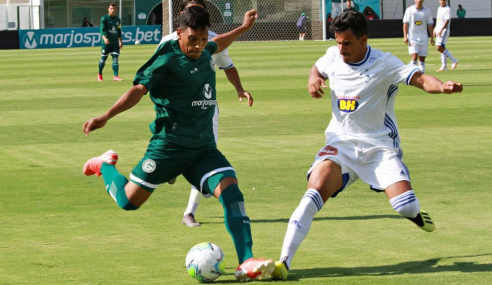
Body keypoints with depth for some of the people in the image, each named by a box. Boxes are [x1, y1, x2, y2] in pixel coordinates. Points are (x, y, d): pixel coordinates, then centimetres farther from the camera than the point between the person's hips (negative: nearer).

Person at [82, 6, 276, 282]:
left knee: (231, 190, -17)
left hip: (204, 148, 6)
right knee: (129, 201, 1)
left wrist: (243, 27, 43)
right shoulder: (167, 60, -15)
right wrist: (106, 116, -35)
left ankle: (247, 263, -21)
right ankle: (106, 165, 35)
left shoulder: (203, 52, 9)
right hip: (169, 145, -5)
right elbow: (139, 89, -24)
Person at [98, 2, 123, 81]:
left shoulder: (118, 19, 13)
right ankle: (100, 75, 23)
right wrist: (104, 38, -31)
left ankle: (115, 76, -12)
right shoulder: (104, 18, -4)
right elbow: (102, 30, -14)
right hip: (106, 42, -4)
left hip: (115, 42, 4)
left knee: (115, 58, -7)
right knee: (103, 59, 5)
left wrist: (120, 41, 19)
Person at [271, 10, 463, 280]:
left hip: (379, 146, -2)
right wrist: (313, 78, 1)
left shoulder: (384, 63, -11)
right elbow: (317, 67, 24)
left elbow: (420, 79, -21)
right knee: (315, 191, -25)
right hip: (340, 143, 2)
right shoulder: (333, 56, 1)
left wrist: (442, 86, -43)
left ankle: (414, 212, 26)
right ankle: (283, 261, -28)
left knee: (406, 208, -16)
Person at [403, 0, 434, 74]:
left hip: (423, 38, 3)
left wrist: (432, 38, 4)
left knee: (422, 59, 4)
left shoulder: (427, 11, 5)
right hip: (412, 38, -3)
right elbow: (405, 24, -1)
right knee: (414, 57, -15)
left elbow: (430, 25, 8)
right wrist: (405, 36, -9)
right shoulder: (409, 10, -1)